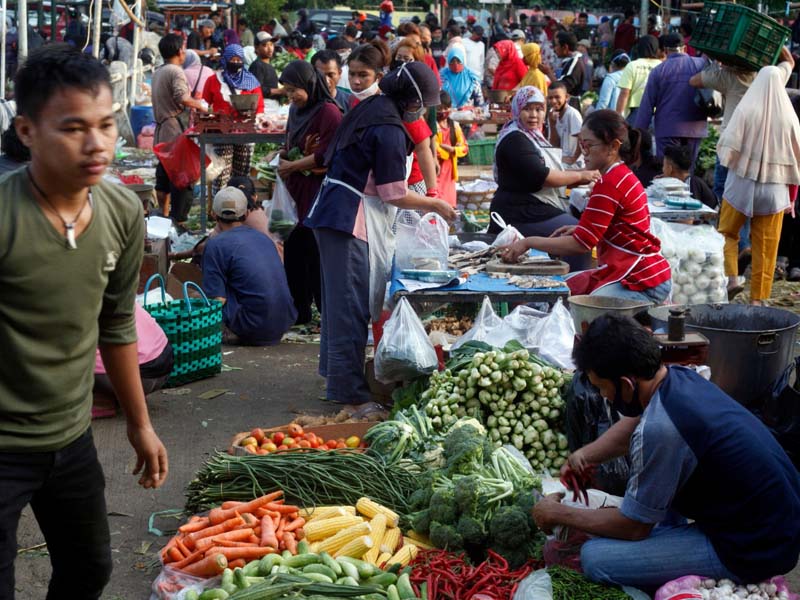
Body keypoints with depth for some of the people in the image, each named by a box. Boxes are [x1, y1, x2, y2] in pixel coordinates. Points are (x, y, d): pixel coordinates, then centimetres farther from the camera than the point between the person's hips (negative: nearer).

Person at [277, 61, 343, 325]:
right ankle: (299, 311, 20)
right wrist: (305, 154, -4)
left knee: (316, 253, -5)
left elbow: (325, 155, -18)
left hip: (318, 191, -8)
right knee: (294, 250, 10)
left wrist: (292, 166, -9)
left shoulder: (329, 112, -13)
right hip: (297, 191, 8)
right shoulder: (296, 110, 13)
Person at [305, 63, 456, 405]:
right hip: (353, 221, -10)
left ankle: (334, 367, 32)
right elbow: (394, 194, -15)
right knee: (352, 303, -5)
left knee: (339, 296, 19)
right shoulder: (390, 130, -17)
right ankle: (346, 386, 0)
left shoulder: (368, 111, 12)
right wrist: (436, 206, -1)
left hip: (334, 212, 10)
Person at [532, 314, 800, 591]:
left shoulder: (658, 429, -28)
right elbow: (631, 426, 22)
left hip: (753, 551, -9)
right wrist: (584, 455, 9)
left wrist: (558, 514, -1)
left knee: (595, 558, -12)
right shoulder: (681, 377, -2)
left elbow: (633, 528, -13)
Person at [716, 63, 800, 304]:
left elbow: (728, 146, -13)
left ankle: (731, 277, -5)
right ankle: (757, 297, 11)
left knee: (728, 233, 14)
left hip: (743, 184, -2)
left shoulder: (745, 110, -10)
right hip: (775, 190, 2)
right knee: (765, 245, 9)